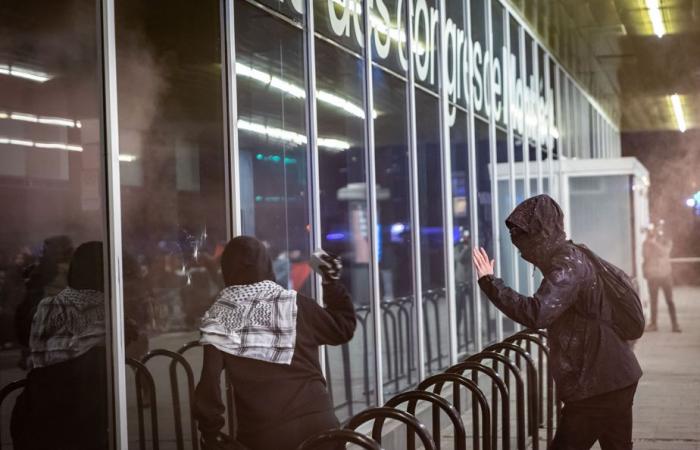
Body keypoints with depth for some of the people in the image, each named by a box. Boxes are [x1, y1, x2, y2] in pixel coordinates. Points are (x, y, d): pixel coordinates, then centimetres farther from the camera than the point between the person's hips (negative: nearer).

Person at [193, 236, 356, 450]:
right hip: (316, 423, 1)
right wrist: (332, 283, 24)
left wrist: (210, 430, 1)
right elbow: (343, 328, 15)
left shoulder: (219, 318, -3)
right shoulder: (296, 305, 1)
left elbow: (209, 380, -9)